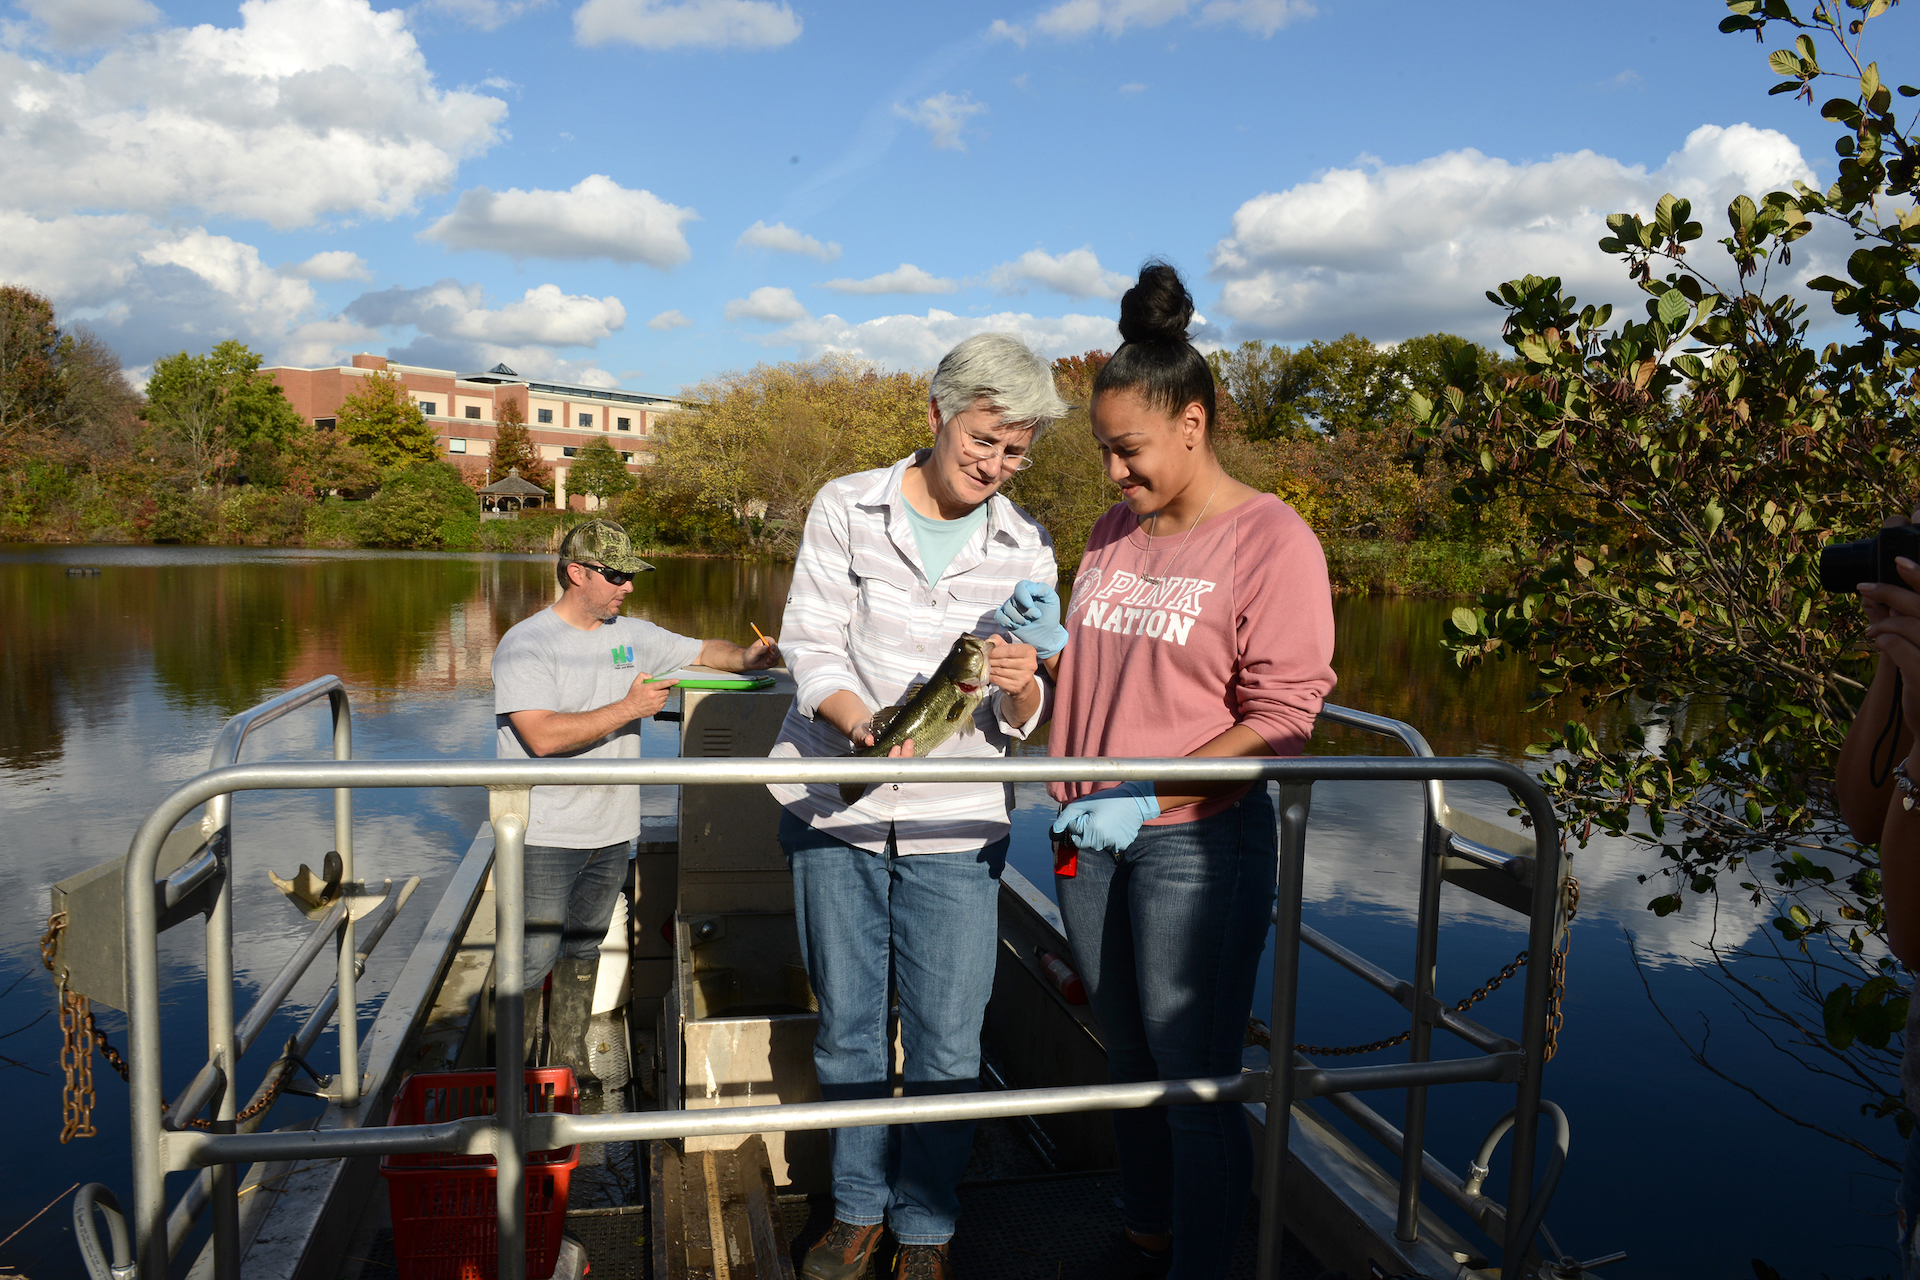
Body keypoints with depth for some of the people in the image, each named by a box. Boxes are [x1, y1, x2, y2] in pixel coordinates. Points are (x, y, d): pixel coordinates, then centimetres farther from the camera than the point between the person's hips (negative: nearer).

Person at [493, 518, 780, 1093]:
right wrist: (629, 709, -21)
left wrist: (748, 657, -6)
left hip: (611, 830, 6)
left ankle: (571, 1057, 31)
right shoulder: (526, 644, -11)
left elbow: (705, 651, 17)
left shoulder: (633, 635, 8)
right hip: (546, 836, -6)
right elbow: (543, 736, -23)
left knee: (584, 948, 17)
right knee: (536, 956, -4)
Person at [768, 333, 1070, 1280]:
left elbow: (1025, 718, 2)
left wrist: (1020, 689, -22)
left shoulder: (1026, 549, 2)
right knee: (846, 1023, 12)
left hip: (956, 822, 0)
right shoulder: (846, 508, -1)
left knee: (947, 1041, 4)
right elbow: (811, 644, -7)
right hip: (836, 809, 0)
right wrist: (867, 722, -26)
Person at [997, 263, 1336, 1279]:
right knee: (1127, 1059, 19)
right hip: (1092, 837, 7)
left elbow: (1280, 720, -15)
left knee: (1195, 1082, 3)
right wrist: (1053, 643, 2)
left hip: (1197, 843, -7)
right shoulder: (1116, 531, 11)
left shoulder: (1270, 540, -10)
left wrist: (1149, 799, -20)